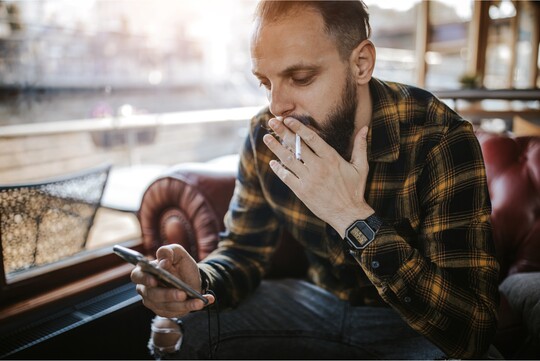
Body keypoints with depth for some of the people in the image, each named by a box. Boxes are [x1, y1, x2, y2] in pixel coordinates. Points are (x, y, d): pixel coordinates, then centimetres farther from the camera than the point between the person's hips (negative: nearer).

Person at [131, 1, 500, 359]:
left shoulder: (441, 139, -26)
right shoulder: (266, 136, -11)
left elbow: (473, 329, -29)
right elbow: (243, 251, -2)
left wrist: (353, 217, -37)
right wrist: (199, 281, -25)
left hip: (412, 323, -2)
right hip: (319, 301, 3)